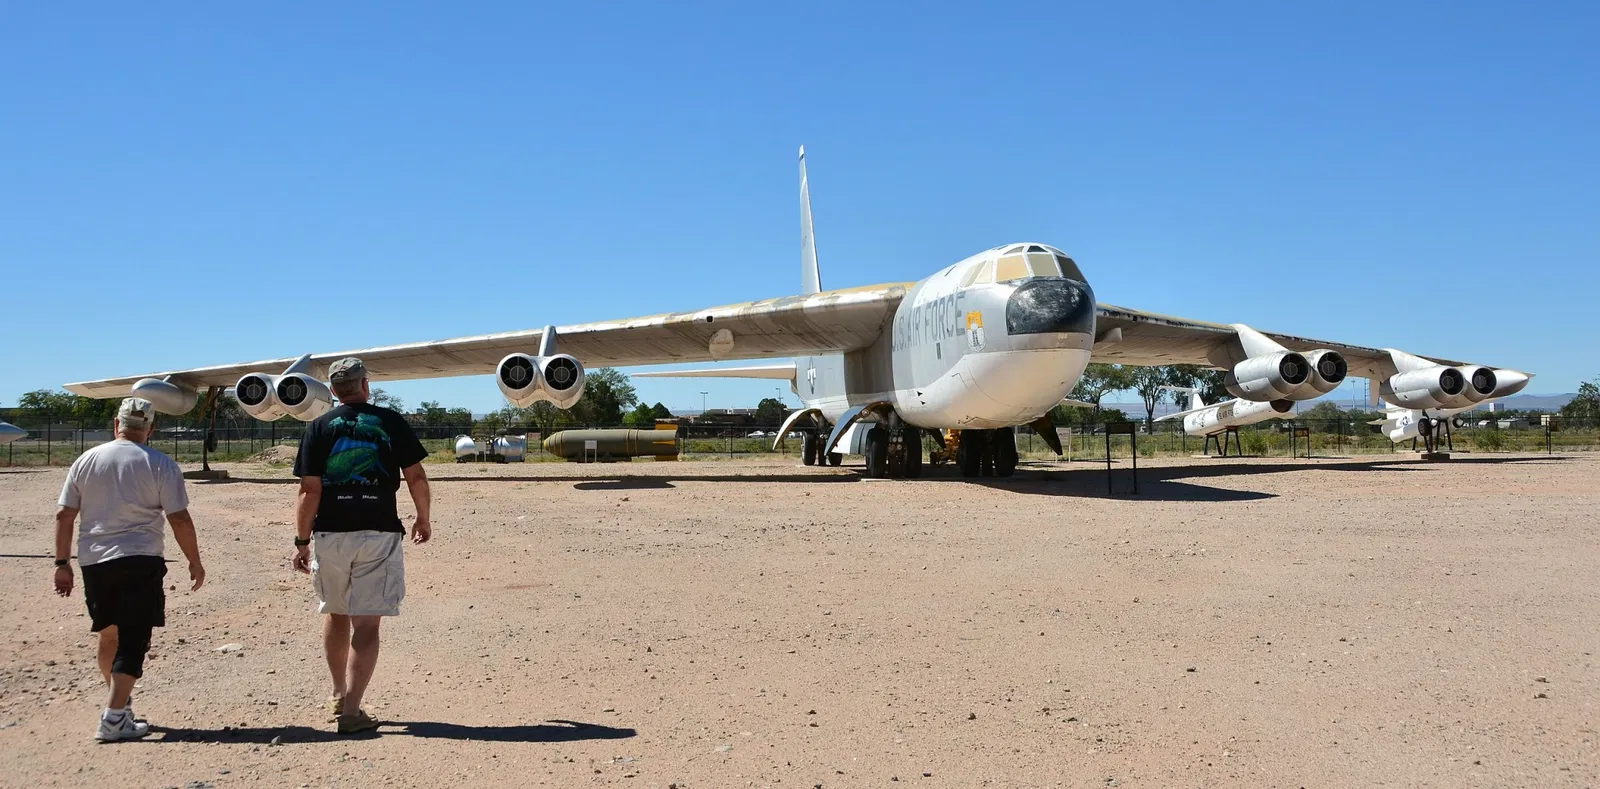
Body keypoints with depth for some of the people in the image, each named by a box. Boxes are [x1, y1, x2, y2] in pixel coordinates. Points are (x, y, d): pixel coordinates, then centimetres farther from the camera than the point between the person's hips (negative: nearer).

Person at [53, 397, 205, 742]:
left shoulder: (86, 460, 8)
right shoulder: (160, 465, -4)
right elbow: (180, 520, -7)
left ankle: (120, 703, 32)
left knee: (109, 635, 19)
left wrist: (62, 563, 15)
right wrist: (195, 562, 3)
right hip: (139, 561, -4)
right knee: (132, 639, -2)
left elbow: (64, 515, 8)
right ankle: (114, 717, -8)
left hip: (94, 561, 5)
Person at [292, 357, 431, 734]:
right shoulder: (392, 422, 2)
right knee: (366, 623, -1)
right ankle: (352, 709, -5)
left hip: (330, 533, 2)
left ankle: (339, 694, 32)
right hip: (379, 532, -2)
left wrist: (302, 540, 4)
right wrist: (423, 519, 15)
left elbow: (310, 491, -2)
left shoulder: (319, 427, 3)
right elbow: (416, 477, 2)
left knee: (335, 614, 19)